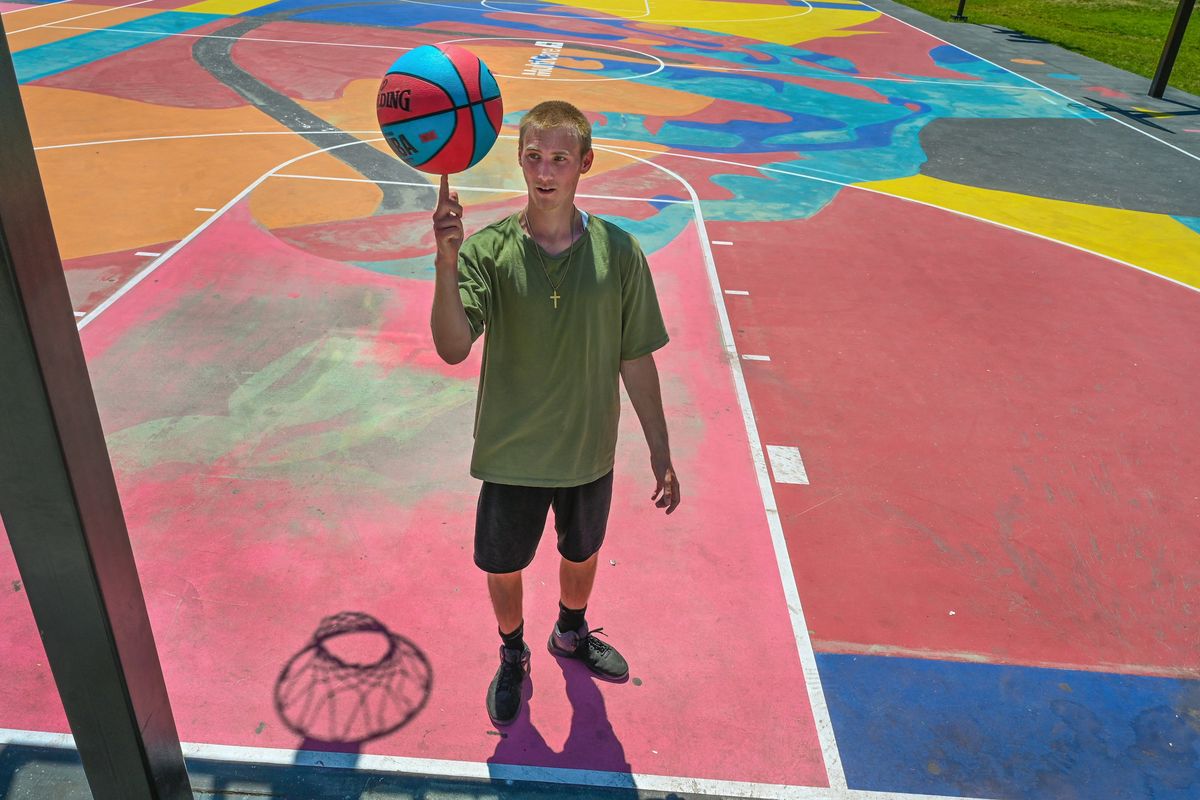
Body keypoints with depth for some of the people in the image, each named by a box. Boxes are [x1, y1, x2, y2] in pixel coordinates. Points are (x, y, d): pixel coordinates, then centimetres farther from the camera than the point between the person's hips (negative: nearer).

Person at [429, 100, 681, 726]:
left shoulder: (618, 252, -12)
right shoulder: (487, 250, -16)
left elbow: (636, 361, -5)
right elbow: (453, 349, -29)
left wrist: (661, 456, -1)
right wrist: (446, 262, -44)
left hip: (590, 451, 2)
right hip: (511, 455, -1)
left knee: (582, 555, 25)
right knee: (502, 568, 18)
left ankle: (571, 633, 58)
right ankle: (513, 656, 50)